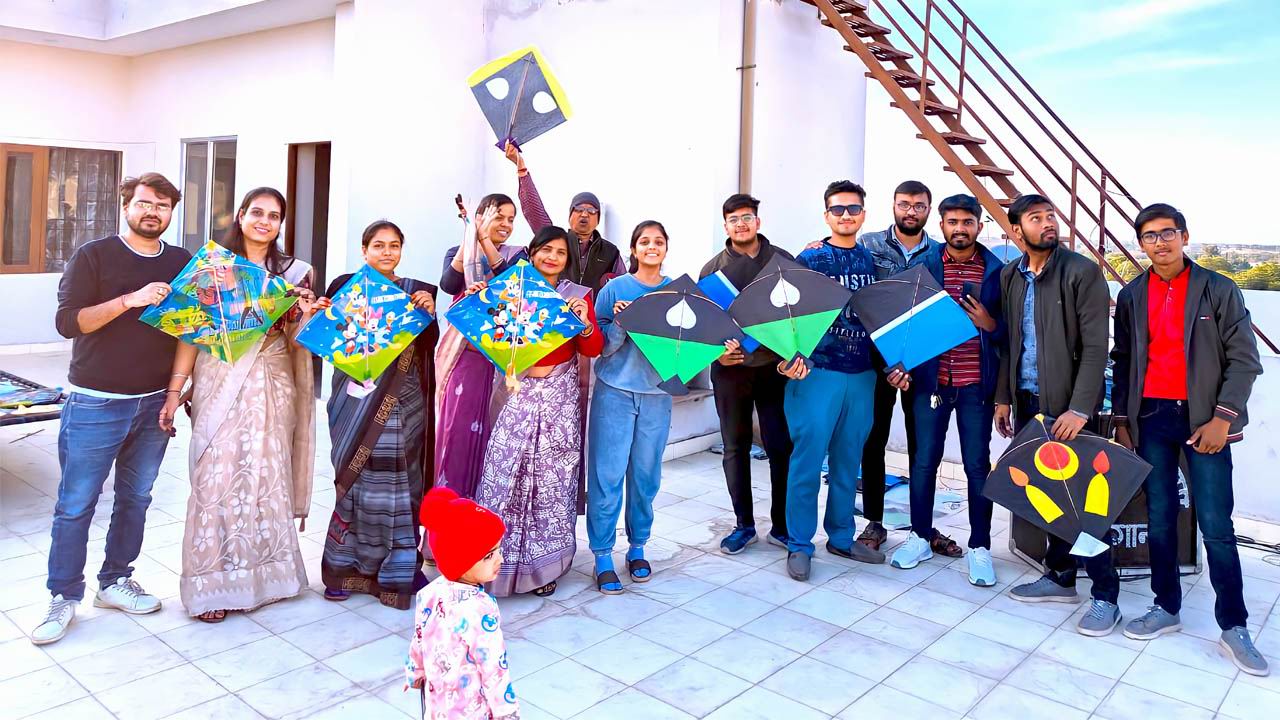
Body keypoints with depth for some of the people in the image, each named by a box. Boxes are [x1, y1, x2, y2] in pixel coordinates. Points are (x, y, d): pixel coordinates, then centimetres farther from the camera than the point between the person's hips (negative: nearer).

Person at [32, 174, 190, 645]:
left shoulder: (183, 263, 8)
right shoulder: (94, 256, -4)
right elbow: (68, 322, -12)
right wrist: (130, 300, -24)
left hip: (155, 403, 4)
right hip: (95, 404, -4)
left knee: (136, 497, 12)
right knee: (76, 504, 2)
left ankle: (115, 582, 27)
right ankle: (64, 598, 14)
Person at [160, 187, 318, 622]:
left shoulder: (294, 272, 9)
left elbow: (297, 339, 9)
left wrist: (307, 317, -13)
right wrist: (174, 389, -7)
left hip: (271, 387, 2)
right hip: (219, 385, -2)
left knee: (267, 476, 7)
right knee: (217, 476, 0)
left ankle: (264, 570, 22)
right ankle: (210, 583, 11)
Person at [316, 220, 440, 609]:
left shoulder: (416, 291, 6)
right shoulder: (345, 286, 4)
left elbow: (429, 347, 1)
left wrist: (428, 312, -14)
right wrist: (319, 314, -13)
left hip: (402, 401, 1)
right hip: (357, 398, -1)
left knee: (401, 480, 3)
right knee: (357, 478, 0)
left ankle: (400, 566, 17)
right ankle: (345, 567, 17)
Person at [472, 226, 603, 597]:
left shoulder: (577, 295, 6)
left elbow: (593, 350, 2)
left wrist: (584, 323, -16)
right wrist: (474, 299, -8)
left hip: (559, 397, 0)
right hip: (518, 393, 0)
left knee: (551, 477, 1)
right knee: (506, 472, -3)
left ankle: (544, 564, 15)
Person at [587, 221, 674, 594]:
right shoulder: (615, 288, 0)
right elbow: (601, 347, -2)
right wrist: (620, 323, -18)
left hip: (657, 394, 2)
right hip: (615, 391, -2)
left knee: (646, 474, 8)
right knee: (608, 474, -3)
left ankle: (637, 548, 24)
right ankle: (603, 557, 8)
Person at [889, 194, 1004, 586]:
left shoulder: (996, 270, 2)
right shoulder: (923, 265, 2)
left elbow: (1011, 329, 6)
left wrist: (990, 324, -14)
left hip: (977, 383, 0)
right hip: (930, 379, 0)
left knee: (977, 465, 5)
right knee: (924, 461, 7)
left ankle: (979, 547, 17)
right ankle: (920, 537, 23)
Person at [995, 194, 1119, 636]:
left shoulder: (1082, 272, -9)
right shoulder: (1010, 276, 8)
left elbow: (1095, 347, -13)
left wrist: (1079, 409, -19)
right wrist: (1003, 397, 9)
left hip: (1067, 405, -5)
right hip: (1027, 401, 5)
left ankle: (1105, 596, 11)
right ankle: (1060, 577, 27)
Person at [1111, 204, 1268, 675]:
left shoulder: (1219, 290, -2)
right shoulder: (1131, 296, 7)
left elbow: (1244, 359, -4)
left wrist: (1222, 419, -11)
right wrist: (1121, 420, 8)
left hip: (1204, 419, -3)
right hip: (1151, 418, 3)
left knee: (1216, 525, -3)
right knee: (1159, 518, 9)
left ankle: (1234, 627, 8)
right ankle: (1166, 608, 21)